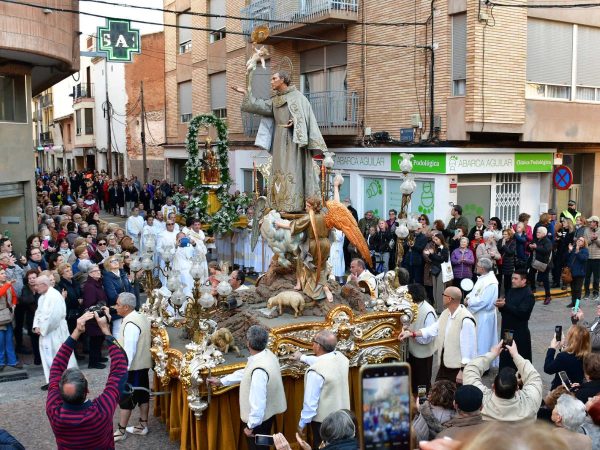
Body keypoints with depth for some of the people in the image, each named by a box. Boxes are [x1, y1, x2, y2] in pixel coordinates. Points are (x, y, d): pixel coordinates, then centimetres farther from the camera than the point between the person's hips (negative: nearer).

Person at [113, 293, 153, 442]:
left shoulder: (130, 324, -23)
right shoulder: (141, 317, 7)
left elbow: (129, 350, -26)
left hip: (132, 367, -9)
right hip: (143, 364, 10)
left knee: (125, 399, 1)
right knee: (142, 394, 16)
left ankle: (121, 431, 11)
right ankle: (142, 426, 26)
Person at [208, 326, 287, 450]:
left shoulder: (259, 370, -36)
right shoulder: (266, 354, -6)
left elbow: (258, 402, -31)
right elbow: (245, 373, 10)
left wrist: (251, 426, -18)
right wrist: (221, 381, 17)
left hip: (258, 418, -8)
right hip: (265, 414, 8)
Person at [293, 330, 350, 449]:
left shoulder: (316, 371, -29)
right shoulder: (341, 357, -7)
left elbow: (311, 402, -24)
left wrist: (302, 423, -9)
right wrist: (303, 357, 30)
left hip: (323, 420, -7)